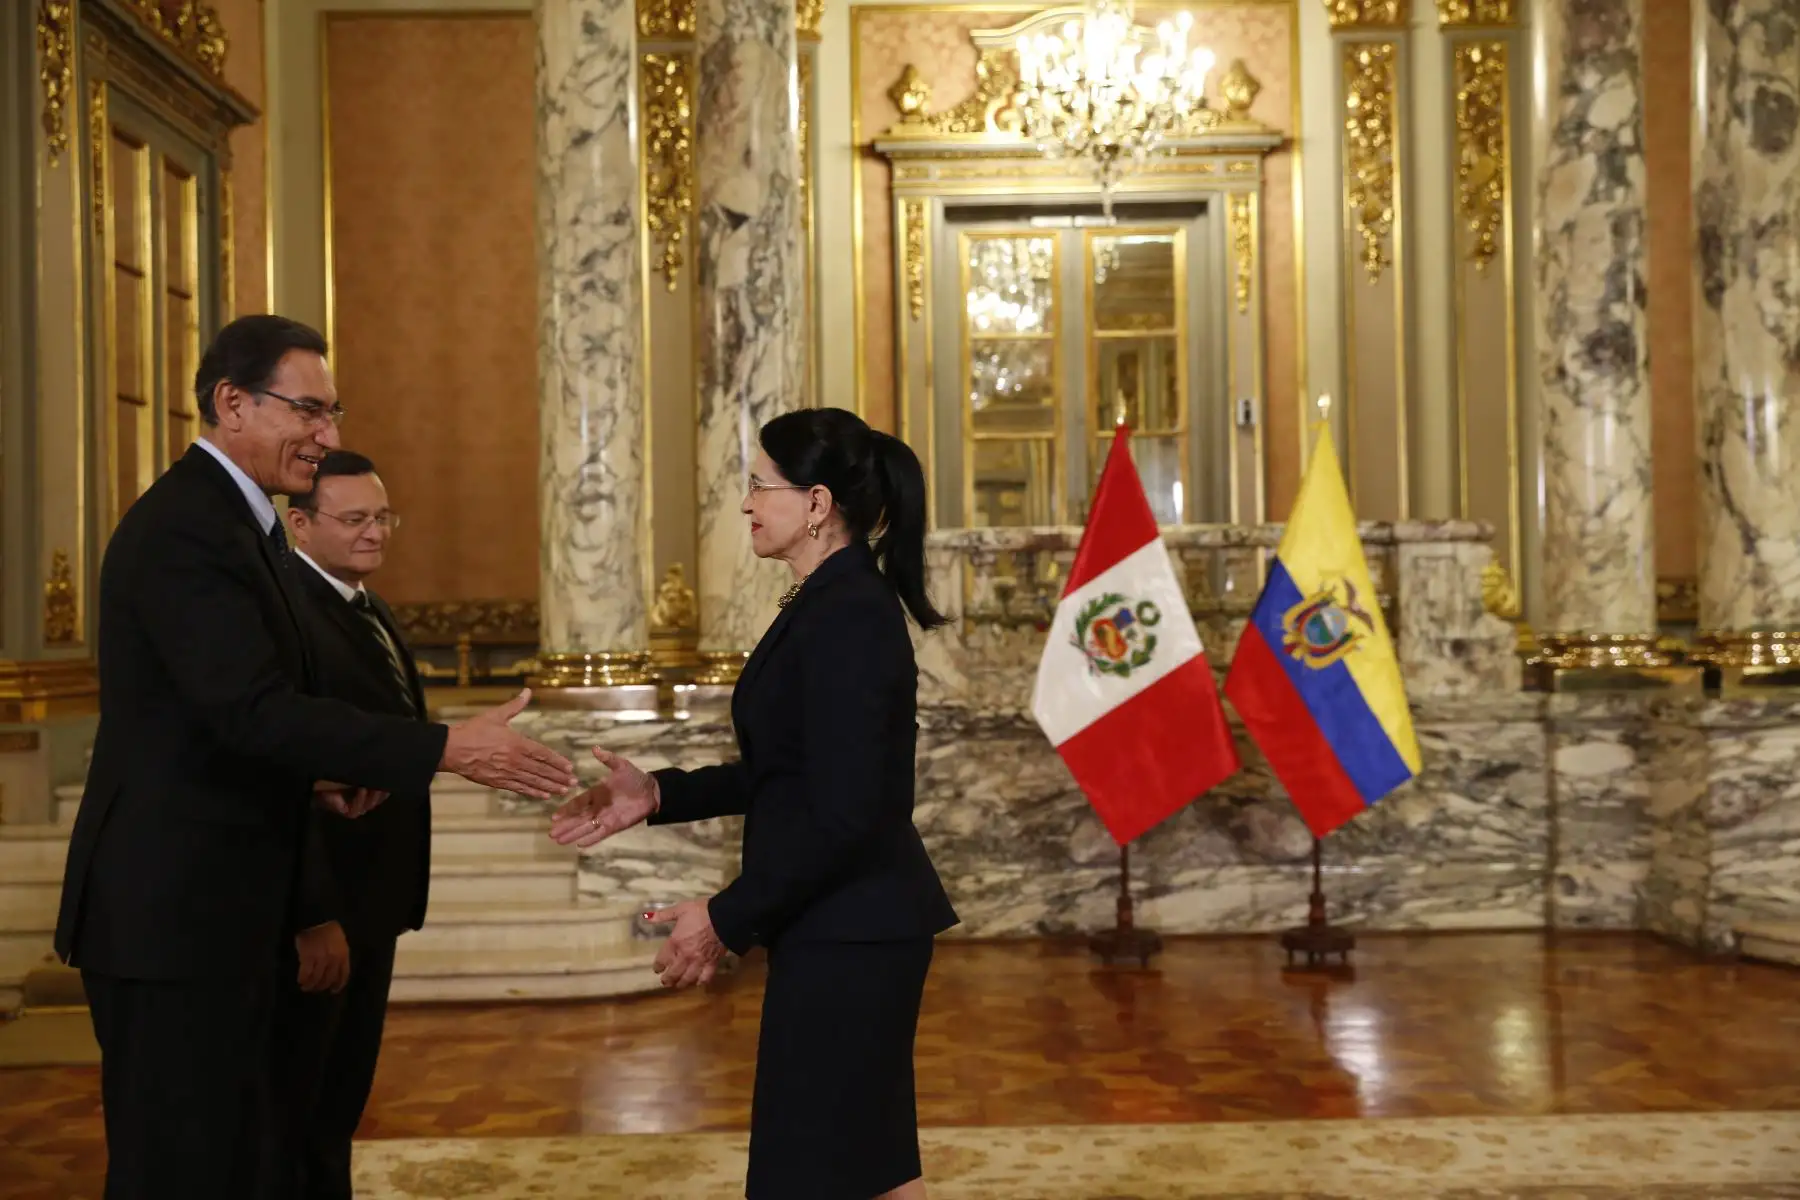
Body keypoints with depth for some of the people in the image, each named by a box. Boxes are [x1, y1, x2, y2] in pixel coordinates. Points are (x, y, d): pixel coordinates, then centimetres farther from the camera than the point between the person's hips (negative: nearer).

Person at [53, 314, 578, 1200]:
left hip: (217, 900, 10)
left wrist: (314, 773, 1)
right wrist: (446, 749, -29)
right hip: (171, 907, -10)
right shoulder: (185, 527, -19)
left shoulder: (238, 519, 14)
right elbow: (251, 706, -28)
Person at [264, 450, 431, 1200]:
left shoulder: (370, 609, 12)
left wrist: (391, 898, 14)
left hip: (369, 903, 9)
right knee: (288, 1107, 6)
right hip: (314, 913, -9)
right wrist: (314, 917, -26)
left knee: (339, 1104, 21)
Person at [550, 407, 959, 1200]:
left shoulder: (847, 616, -20)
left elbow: (842, 816, -23)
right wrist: (659, 796, 8)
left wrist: (727, 919, -16)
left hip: (846, 933, -10)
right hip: (847, 927, 10)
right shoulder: (832, 603, 11)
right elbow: (789, 774, 16)